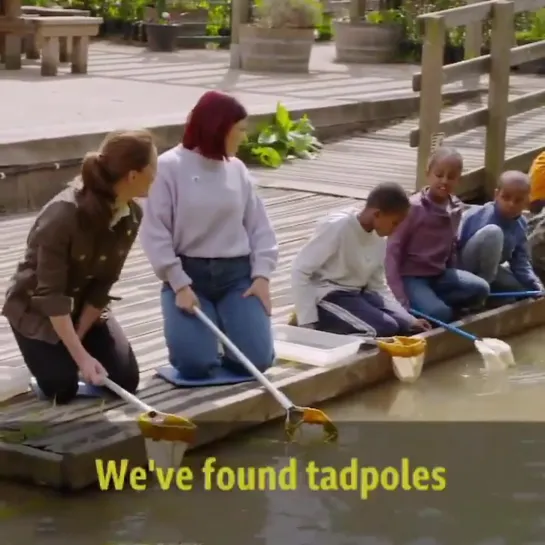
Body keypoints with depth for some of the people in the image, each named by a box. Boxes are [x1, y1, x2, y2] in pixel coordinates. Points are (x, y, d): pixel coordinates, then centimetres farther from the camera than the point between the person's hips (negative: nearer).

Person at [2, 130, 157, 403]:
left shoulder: (132, 216, -16)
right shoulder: (63, 214, -35)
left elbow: (103, 283, -12)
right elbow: (51, 295, -31)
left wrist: (77, 341, -15)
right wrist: (80, 355, -32)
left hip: (85, 305, 5)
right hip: (35, 305, -5)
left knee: (126, 380, -5)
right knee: (62, 389, -15)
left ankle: (63, 356, 21)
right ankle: (45, 360, 17)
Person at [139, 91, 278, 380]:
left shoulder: (237, 169, 5)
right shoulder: (170, 166, -8)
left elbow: (260, 226, 9)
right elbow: (155, 233, -9)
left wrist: (262, 275, -2)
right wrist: (179, 284, -13)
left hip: (236, 275, 3)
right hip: (189, 275, -3)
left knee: (256, 359, -13)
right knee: (196, 363, -19)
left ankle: (228, 325, 20)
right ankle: (191, 329, 17)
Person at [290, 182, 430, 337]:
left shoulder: (378, 237, 1)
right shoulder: (337, 227, -23)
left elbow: (378, 285, 8)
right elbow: (299, 271, -22)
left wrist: (409, 320, -2)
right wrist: (308, 322, -24)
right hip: (328, 296, -8)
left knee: (405, 326, -7)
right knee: (386, 329, -23)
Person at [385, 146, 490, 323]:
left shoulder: (456, 208, 4)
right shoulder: (414, 207, -15)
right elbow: (393, 250, -17)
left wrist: (452, 279, 12)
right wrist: (400, 298, -23)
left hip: (439, 274, 7)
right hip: (410, 277, -7)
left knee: (480, 289, -14)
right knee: (439, 314, -29)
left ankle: (429, 302, -9)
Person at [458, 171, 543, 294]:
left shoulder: (520, 226, -4)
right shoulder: (481, 217, -27)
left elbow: (520, 262, -1)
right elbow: (458, 244, -26)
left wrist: (536, 285, -17)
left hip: (487, 268, 8)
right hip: (463, 268, -8)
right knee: (493, 232, -32)